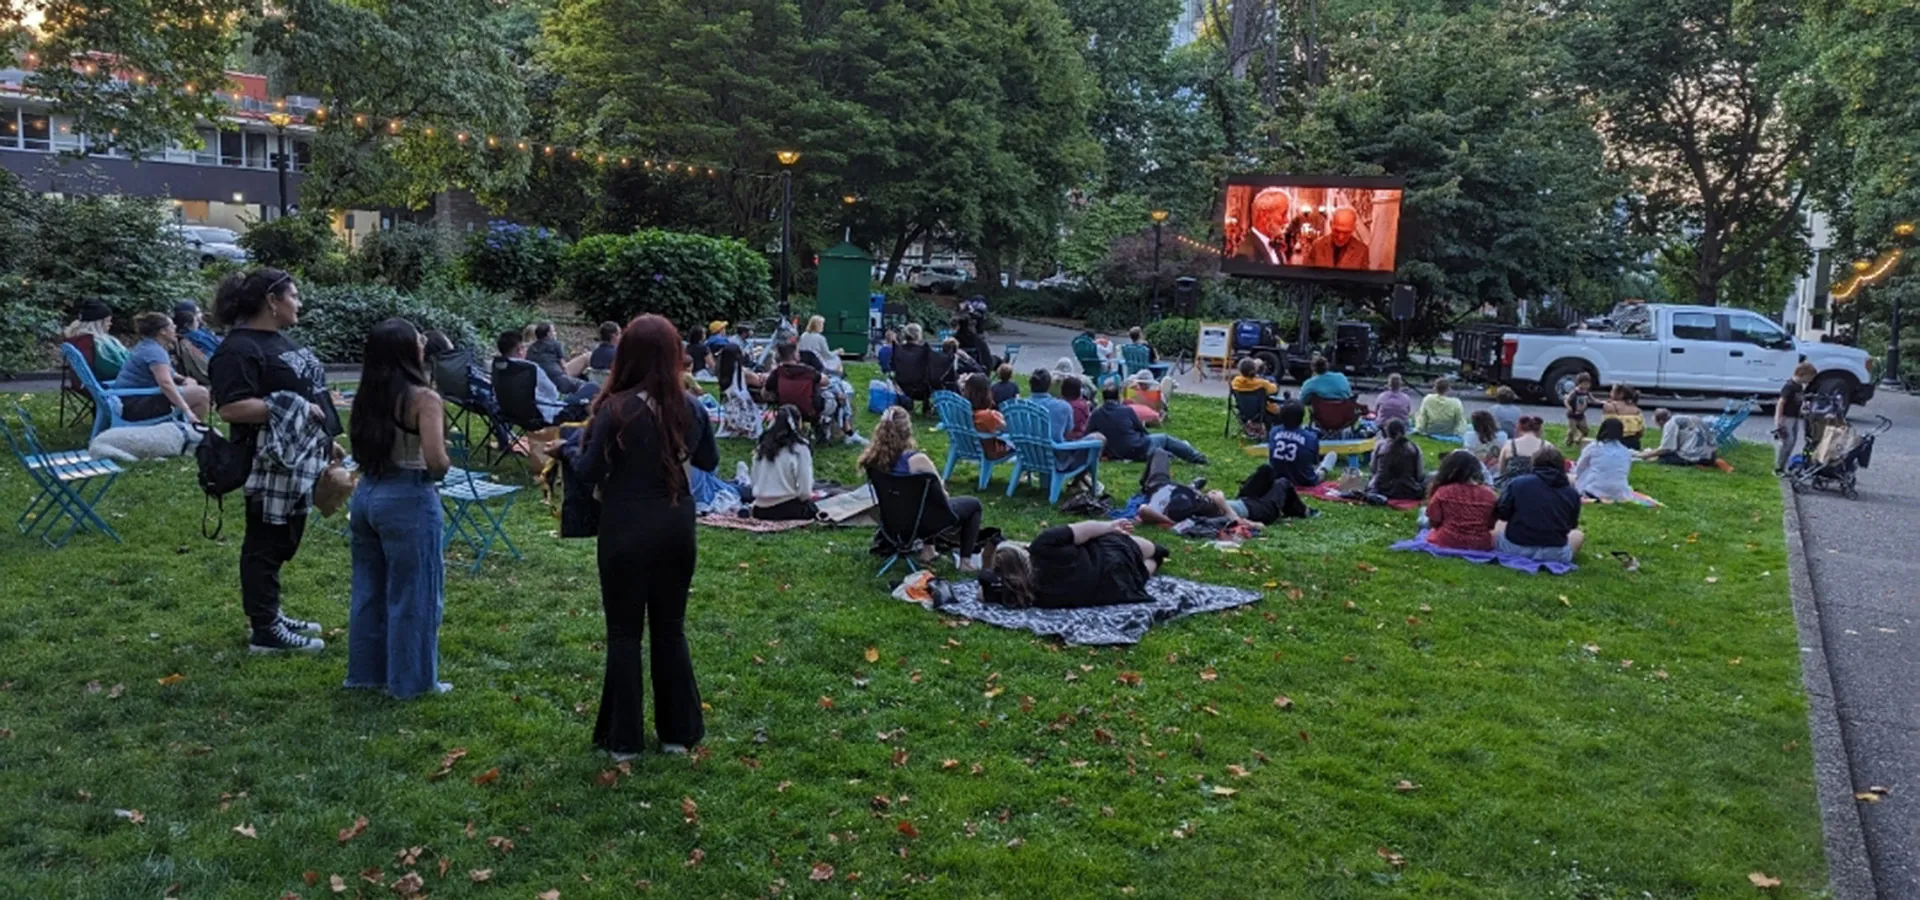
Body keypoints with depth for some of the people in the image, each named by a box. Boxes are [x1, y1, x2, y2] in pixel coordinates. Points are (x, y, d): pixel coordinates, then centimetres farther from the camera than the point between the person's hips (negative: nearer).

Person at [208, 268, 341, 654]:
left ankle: (270, 614, 28)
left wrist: (328, 436, 18)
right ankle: (265, 632, 5)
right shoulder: (240, 349, -17)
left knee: (283, 541, 17)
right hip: (269, 463, -10)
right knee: (266, 544, -2)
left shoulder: (277, 339, 14)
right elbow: (231, 407, -25)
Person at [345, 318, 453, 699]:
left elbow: (360, 449, 10)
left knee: (369, 588, 18)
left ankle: (366, 670, 29)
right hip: (408, 499, -7)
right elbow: (436, 460, -22)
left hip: (366, 494, 7)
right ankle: (412, 679, 14)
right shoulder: (423, 398, -15)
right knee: (412, 593, 5)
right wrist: (446, 464, -2)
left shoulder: (368, 395, 5)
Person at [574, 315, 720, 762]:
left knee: (625, 632, 7)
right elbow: (709, 461, 13)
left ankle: (624, 739, 14)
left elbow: (587, 473, -10)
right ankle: (678, 731, 22)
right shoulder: (690, 407, -2)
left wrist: (583, 443, 8)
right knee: (670, 628, 15)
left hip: (627, 530, -4)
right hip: (676, 527, 4)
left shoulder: (616, 409, -17)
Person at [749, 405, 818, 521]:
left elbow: (754, 481, 5)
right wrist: (808, 496, 9)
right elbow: (805, 491, -11)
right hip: (786, 509, -5)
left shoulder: (762, 445, 4)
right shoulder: (800, 447, -12)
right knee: (812, 509, 25)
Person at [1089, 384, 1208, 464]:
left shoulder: (1095, 415, -3)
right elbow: (1142, 430, 3)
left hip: (1118, 454, 4)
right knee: (1165, 438, 23)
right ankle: (1197, 457, 33)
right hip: (1140, 449, -4)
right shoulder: (1127, 410, -9)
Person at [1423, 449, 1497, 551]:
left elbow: (1433, 523, -5)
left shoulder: (1442, 492, -13)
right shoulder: (1488, 494, -6)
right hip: (1481, 544, 1)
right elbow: (1491, 524, 3)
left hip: (1447, 542, -1)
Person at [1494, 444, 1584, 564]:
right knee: (1578, 535, 31)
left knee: (1499, 525, 31)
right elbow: (1571, 525, 11)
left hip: (1515, 548, -1)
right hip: (1554, 554, 1)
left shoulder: (1517, 483, -4)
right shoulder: (1572, 493, 1)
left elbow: (1501, 514, -3)